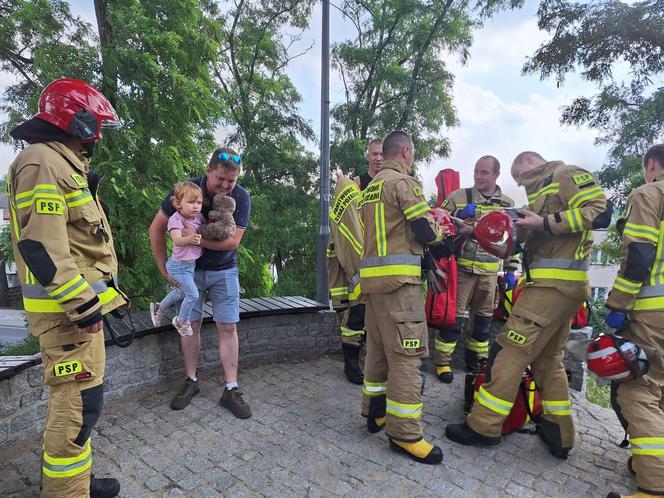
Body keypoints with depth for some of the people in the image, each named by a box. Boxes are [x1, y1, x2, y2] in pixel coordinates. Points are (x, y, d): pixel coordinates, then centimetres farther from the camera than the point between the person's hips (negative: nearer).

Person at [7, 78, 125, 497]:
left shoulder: (65, 164, 19)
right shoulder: (43, 163, -14)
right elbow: (42, 246, -23)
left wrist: (94, 297, 22)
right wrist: (84, 304, -22)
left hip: (80, 301, 11)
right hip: (67, 307, -11)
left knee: (74, 398, 19)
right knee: (80, 402, -4)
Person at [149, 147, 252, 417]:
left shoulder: (241, 197, -17)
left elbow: (232, 241, -23)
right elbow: (156, 229, -7)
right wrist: (164, 268, -9)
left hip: (224, 271, 0)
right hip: (189, 269, 1)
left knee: (228, 327, -1)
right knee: (190, 324, 5)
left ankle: (231, 390, 8)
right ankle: (191, 381, 24)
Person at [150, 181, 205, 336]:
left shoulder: (199, 217, -5)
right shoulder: (176, 219, -24)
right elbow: (177, 240, -40)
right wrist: (189, 239, -60)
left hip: (191, 264, 8)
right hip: (179, 265, -8)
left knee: (181, 291, 26)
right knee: (193, 295, -6)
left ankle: (159, 308, 50)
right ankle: (182, 321, 20)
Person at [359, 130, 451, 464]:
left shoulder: (370, 188, 20)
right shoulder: (403, 181, -6)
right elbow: (424, 230, -12)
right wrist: (440, 233, 10)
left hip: (372, 275, 9)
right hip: (398, 277, -9)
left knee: (378, 347, 16)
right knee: (408, 353, -4)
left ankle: (375, 411, 27)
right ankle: (404, 432, 2)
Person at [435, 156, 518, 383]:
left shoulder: (508, 204, 9)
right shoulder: (458, 197, -2)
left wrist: (511, 271, 10)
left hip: (490, 272, 4)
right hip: (462, 268, -4)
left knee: (483, 318, 14)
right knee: (453, 316, -2)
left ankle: (477, 358, 32)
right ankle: (443, 361, 11)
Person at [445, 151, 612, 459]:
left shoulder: (567, 175, -1)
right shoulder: (542, 191, 26)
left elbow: (600, 211, -16)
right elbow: (533, 238, 25)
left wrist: (545, 222, -17)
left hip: (555, 283, -10)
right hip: (557, 286, 10)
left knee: (511, 350, -8)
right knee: (548, 358, 15)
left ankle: (483, 426, 0)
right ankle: (560, 435, 25)